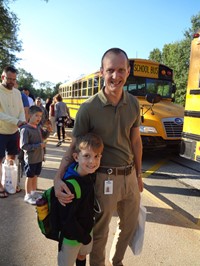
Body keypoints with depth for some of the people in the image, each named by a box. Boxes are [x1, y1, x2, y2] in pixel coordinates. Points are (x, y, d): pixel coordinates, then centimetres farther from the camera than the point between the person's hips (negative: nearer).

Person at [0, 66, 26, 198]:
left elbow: (21, 110, 7)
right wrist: (16, 121, -28)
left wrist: (23, 121, -13)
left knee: (12, 157, 15)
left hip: (14, 131, 5)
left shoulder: (17, 92, 5)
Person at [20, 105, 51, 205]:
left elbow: (44, 136, 19)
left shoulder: (39, 127, 1)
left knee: (35, 176, 20)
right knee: (29, 177, 9)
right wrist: (38, 145, -25)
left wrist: (48, 130, -2)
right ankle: (27, 196, 28)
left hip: (39, 157, 7)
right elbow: (23, 146, -24)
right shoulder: (25, 129, -22)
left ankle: (34, 192, 38)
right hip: (30, 159, -7)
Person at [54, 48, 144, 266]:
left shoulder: (133, 104, -2)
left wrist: (138, 174, 13)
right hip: (104, 178, -5)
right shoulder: (89, 108, -15)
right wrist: (58, 178, -24)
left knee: (130, 225, 24)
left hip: (129, 176, 6)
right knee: (99, 232, 14)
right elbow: (74, 148, -9)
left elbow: (135, 141, 7)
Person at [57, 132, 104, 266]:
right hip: (71, 235, -6)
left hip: (87, 229, 7)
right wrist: (83, 237, -15)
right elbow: (67, 218, -27)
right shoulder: (70, 185, -35)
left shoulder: (91, 175, -11)